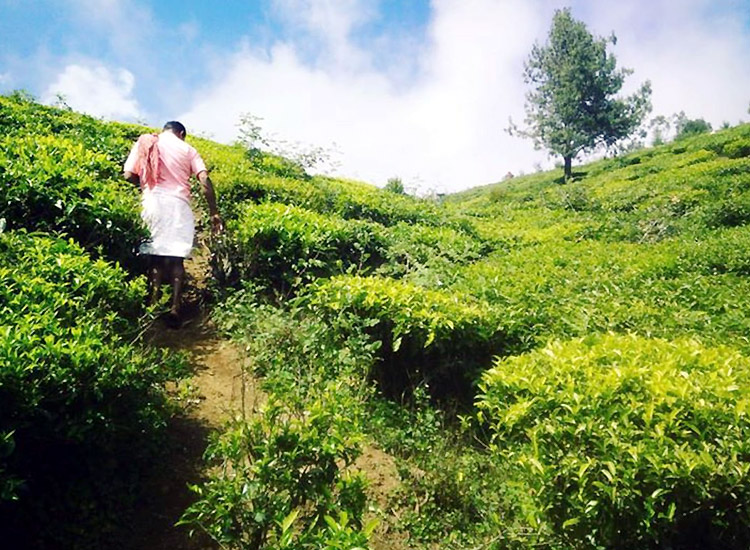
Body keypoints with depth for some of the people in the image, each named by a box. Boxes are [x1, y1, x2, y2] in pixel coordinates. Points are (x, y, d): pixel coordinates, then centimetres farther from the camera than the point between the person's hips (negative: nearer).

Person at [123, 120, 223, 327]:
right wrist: (214, 213, 1)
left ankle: (152, 306, -1)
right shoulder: (187, 149, 15)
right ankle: (175, 309, -8)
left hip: (154, 201, 1)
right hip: (178, 204, 0)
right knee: (176, 257, 0)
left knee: (155, 255, 4)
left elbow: (129, 175, 6)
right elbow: (205, 180, 1)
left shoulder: (144, 143, 16)